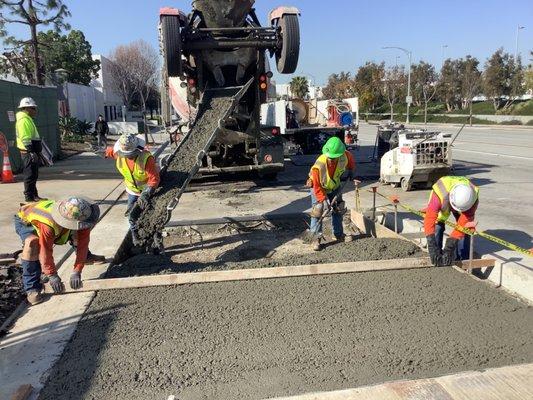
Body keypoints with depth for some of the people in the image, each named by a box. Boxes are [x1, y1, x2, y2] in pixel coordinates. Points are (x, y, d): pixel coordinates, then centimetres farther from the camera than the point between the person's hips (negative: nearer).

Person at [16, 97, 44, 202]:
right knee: (30, 176, -5)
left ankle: (34, 195, 24)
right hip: (28, 153, -10)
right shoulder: (24, 120, -14)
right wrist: (31, 152, -24)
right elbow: (25, 139, -21)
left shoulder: (27, 119, 19)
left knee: (33, 176, 16)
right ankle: (29, 197, 0)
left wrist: (36, 152, 24)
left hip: (32, 152, 10)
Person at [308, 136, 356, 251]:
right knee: (317, 211, -13)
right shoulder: (318, 165, -40)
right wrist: (323, 200, -32)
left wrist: (351, 171, 8)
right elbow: (317, 186, -30)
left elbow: (350, 159, 2)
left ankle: (339, 234, 29)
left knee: (338, 209, 12)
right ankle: (317, 238, -4)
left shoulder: (344, 157, -28)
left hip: (334, 187, 5)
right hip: (319, 188, -5)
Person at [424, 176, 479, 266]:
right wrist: (432, 248, -56)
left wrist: (450, 246, -42)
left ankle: (463, 260, 1)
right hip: (443, 202, -1)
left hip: (463, 202, 2)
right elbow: (429, 220, -50)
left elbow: (462, 224, -37)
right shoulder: (440, 194, -48)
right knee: (438, 226, -19)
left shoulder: (473, 198, -39)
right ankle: (435, 261, -6)